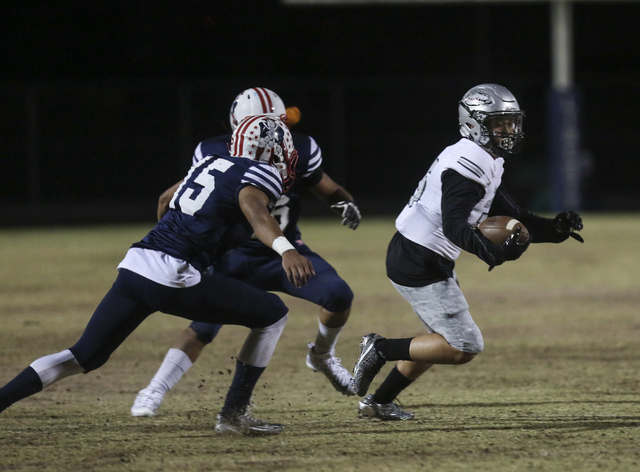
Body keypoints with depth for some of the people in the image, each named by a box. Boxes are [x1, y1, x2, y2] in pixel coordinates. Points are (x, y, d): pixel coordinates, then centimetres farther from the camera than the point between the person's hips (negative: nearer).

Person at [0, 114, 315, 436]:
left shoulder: (210, 164, 23)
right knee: (272, 315, 8)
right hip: (173, 277, -7)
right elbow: (253, 209, -24)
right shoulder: (260, 173, 0)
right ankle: (233, 415, 7)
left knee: (85, 356, 18)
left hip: (134, 265, 7)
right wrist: (285, 250, -41)